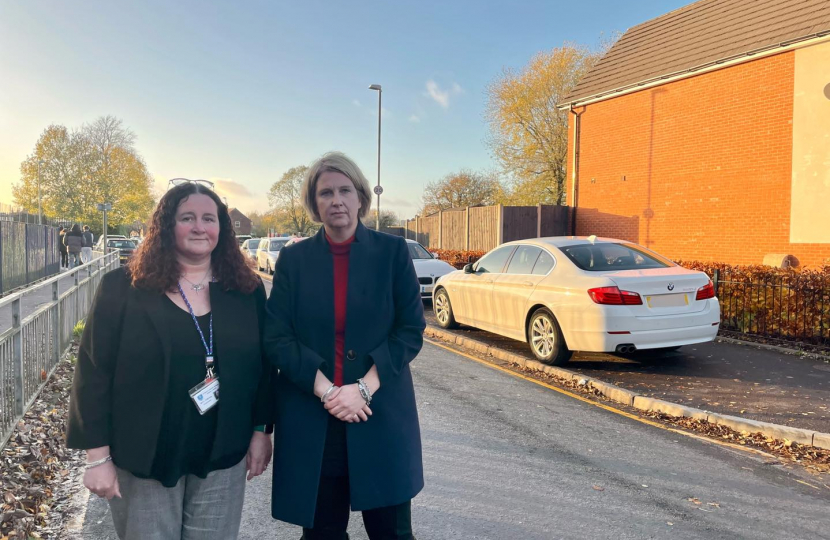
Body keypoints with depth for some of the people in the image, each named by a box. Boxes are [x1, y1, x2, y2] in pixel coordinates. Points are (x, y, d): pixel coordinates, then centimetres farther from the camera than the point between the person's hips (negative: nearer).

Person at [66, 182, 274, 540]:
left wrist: (261, 430, 4)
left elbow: (262, 366, 4)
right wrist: (98, 455, -8)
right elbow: (94, 371, -7)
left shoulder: (247, 290, -1)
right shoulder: (123, 288, -8)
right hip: (143, 457, -2)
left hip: (222, 456, 2)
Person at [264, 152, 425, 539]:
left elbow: (411, 330, -4)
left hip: (381, 415, -1)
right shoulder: (293, 259, 3)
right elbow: (276, 337, -2)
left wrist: (364, 387, -14)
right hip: (309, 418, 1)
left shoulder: (392, 251, 1)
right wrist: (325, 390, -15)